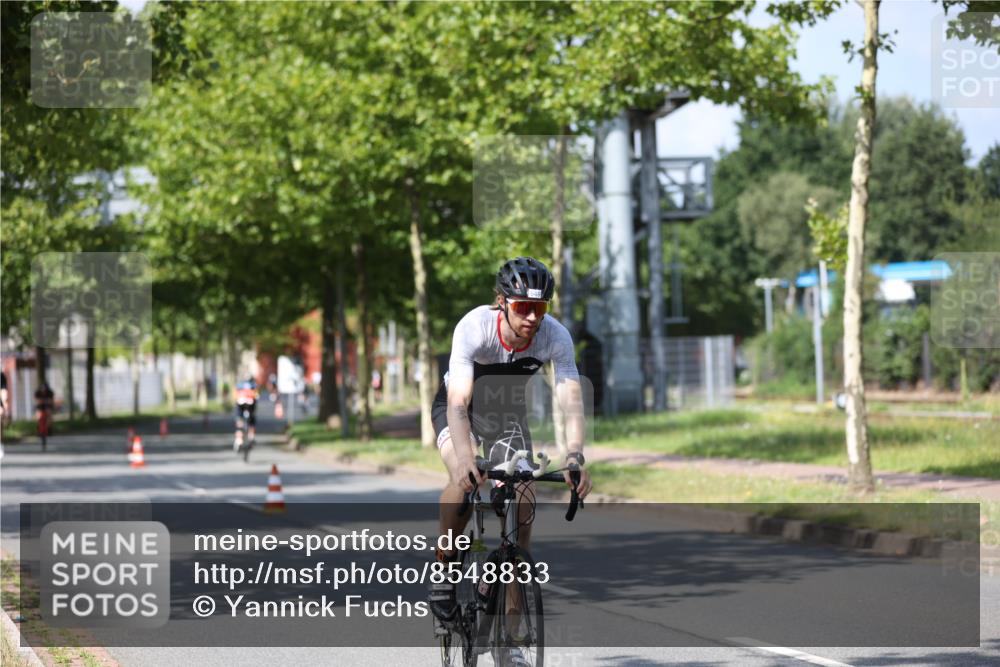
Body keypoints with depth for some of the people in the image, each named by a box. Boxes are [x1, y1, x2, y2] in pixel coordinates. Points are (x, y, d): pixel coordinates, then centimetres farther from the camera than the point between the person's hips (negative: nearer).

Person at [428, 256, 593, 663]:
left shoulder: (555, 336, -28)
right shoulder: (474, 328, -35)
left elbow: (571, 401, -35)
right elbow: (458, 404, -43)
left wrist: (575, 457, -52)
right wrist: (465, 459, -58)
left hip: (508, 413, 3)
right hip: (459, 407, -3)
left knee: (522, 503, -11)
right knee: (465, 480, -33)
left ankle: (508, 625, -2)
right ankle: (445, 568, -8)